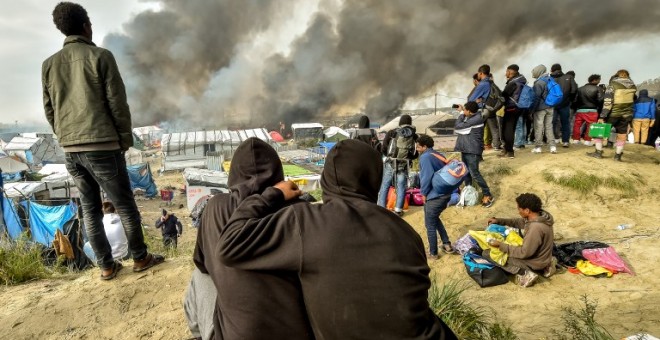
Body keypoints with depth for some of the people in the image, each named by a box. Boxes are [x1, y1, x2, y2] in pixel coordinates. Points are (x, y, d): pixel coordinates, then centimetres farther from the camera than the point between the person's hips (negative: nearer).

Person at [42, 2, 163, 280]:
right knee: (125, 204, 6)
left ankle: (106, 266, 18)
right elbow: (117, 103, -9)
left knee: (90, 208, 12)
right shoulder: (100, 56, -5)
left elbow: (49, 110, 12)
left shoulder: (49, 64, 10)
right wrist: (125, 139, 0)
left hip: (70, 149, 6)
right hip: (103, 145, -5)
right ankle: (140, 258, 16)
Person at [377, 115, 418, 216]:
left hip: (390, 163, -1)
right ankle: (398, 210, 10)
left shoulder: (392, 133, -3)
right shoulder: (414, 136, 4)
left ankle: (380, 208, 10)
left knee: (385, 186, 8)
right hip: (404, 165, 1)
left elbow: (384, 149, -3)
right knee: (401, 187, 10)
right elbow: (416, 154, 6)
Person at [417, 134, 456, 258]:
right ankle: (447, 245, 28)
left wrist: (424, 193, -10)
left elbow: (427, 177, -22)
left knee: (430, 225, 8)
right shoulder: (439, 155, 13)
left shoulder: (425, 157, -13)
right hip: (446, 194, 9)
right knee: (435, 219, 29)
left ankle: (433, 253, 20)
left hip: (434, 196, -9)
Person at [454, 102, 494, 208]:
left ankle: (488, 195, -1)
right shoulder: (469, 117, 10)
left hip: (473, 150, -9)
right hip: (465, 148, 9)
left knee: (474, 173, -10)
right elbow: (457, 128, 10)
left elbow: (458, 127, -18)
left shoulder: (477, 118, -18)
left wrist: (461, 114, -3)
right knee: (466, 171, 15)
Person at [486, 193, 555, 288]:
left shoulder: (535, 228, -33)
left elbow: (525, 253, -27)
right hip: (539, 254, 8)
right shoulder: (540, 215, -6)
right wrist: (499, 221, 3)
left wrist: (501, 245, -23)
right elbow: (519, 222, 12)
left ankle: (523, 273, -13)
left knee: (487, 253, -12)